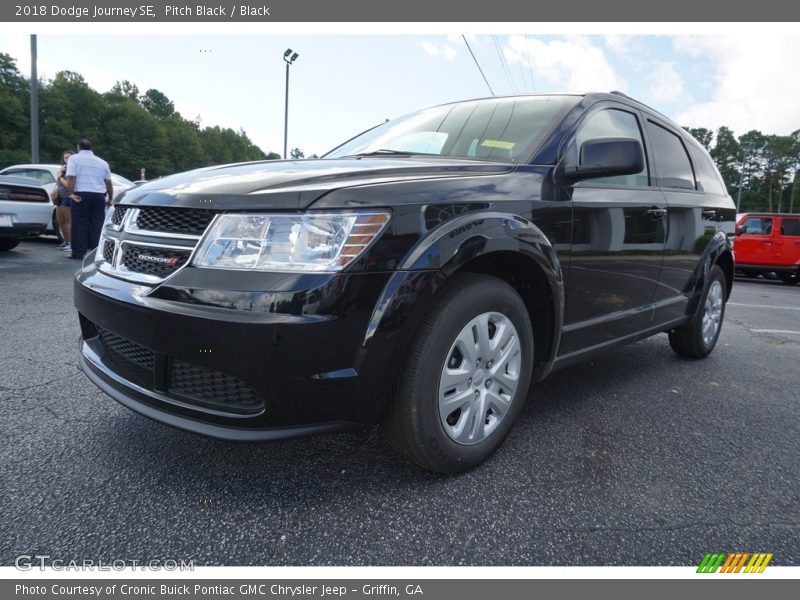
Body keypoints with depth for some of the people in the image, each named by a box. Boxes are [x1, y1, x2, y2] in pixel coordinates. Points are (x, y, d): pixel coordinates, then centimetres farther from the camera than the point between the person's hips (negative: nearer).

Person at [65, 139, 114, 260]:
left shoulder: (74, 158, 6)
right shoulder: (102, 162, 16)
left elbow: (71, 178, -8)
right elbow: (109, 183, 17)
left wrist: (71, 193, -9)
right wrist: (110, 199, 25)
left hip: (81, 195, -3)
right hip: (99, 196, 3)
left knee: (80, 225, 0)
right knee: (97, 225, 5)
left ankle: (78, 253, 1)